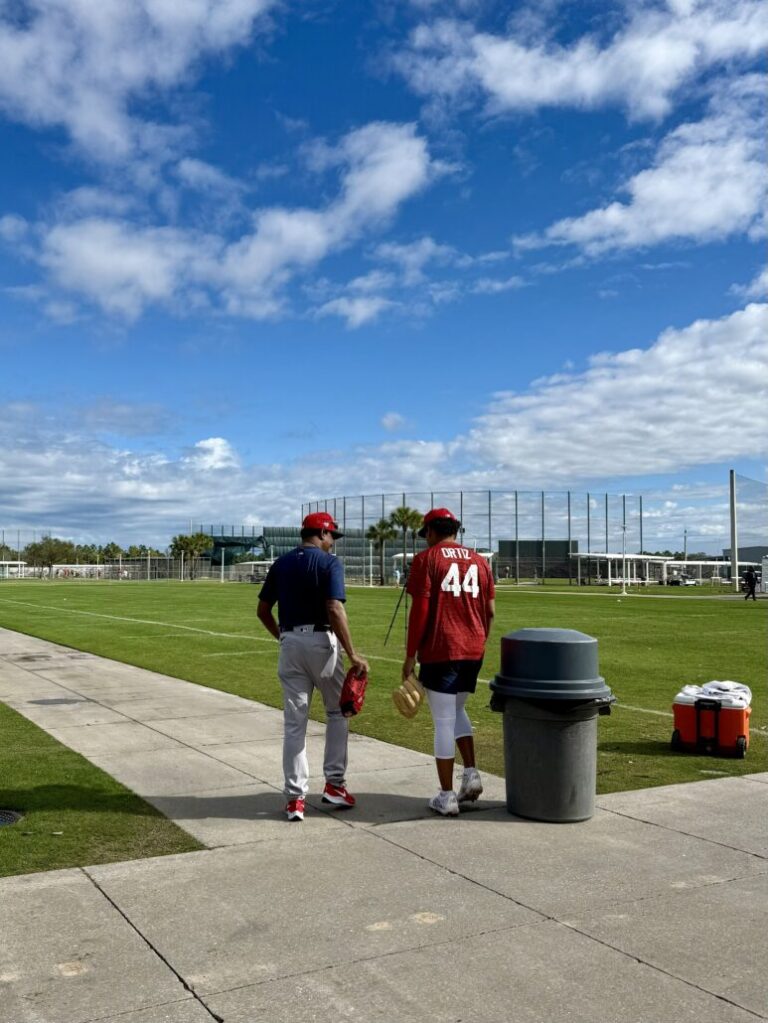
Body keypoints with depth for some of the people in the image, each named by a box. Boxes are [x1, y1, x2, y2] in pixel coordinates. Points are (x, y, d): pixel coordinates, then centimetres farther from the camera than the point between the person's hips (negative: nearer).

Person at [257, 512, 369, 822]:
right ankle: (334, 783, 13)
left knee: (294, 722, 7)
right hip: (320, 642, -4)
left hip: (289, 644, 4)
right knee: (337, 711, 15)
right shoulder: (329, 563, -7)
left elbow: (262, 610, 11)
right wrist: (353, 655, -18)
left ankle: (295, 797, 7)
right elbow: (335, 611, -18)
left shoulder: (281, 564, 10)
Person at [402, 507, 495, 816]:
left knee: (444, 721, 1)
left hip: (439, 651, -5)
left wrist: (410, 655, -6)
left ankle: (447, 798, 7)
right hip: (473, 651, 5)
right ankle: (471, 773, 13)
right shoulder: (479, 561, 11)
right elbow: (489, 610, 10)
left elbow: (419, 610, -11)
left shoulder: (426, 559, -5)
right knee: (457, 712, 24)